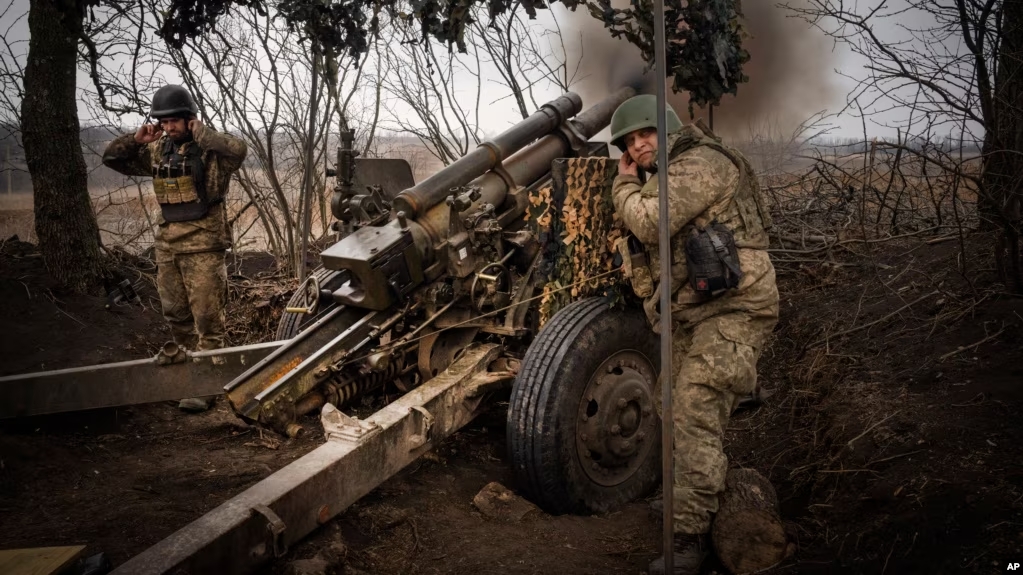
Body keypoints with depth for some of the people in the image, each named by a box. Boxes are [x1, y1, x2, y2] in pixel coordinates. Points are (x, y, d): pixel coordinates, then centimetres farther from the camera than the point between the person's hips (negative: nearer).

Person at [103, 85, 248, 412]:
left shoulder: (209, 150, -8)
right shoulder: (157, 151, 10)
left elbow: (238, 150, -30)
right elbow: (112, 158, 17)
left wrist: (200, 132, -20)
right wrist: (137, 139, 0)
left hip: (203, 244, -7)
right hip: (167, 244, 7)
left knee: (207, 317, -4)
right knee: (176, 314, 15)